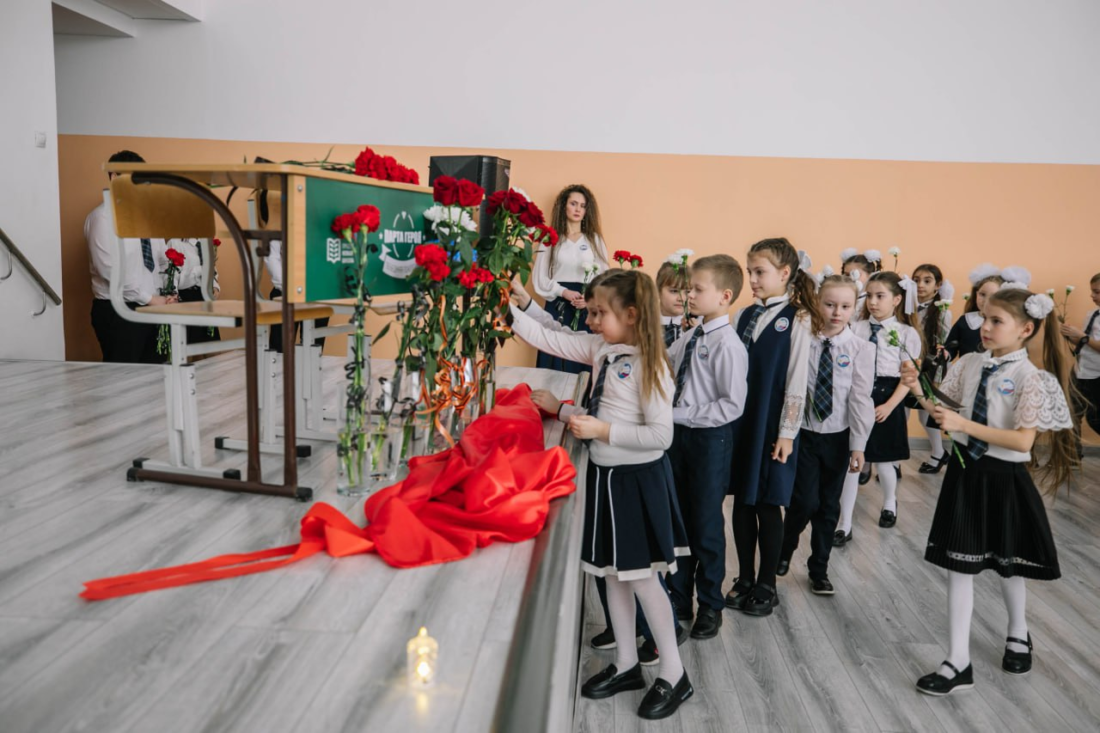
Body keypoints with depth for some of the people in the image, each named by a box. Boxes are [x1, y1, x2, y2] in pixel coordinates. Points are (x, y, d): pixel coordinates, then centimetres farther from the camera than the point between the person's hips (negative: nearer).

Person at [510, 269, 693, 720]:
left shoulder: (650, 364, -19)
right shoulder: (599, 349, 2)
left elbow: (661, 435, -22)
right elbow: (546, 340, 4)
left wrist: (602, 430, -22)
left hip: (637, 479, -7)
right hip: (604, 475, 8)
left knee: (642, 578, 2)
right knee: (614, 575, 16)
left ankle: (674, 675, 21)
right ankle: (626, 665, 33)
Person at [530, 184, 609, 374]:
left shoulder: (595, 240, 12)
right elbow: (539, 278, 1)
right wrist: (564, 292, -12)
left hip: (587, 308, 1)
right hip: (558, 306, -1)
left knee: (582, 361, -2)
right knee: (554, 364, -3)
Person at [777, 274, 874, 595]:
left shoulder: (861, 349, -6)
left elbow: (860, 398, -7)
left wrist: (858, 445, -8)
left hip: (838, 436, 1)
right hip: (804, 432, -1)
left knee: (829, 506, 11)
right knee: (805, 501, -5)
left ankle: (819, 569, 29)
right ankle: (785, 549, 26)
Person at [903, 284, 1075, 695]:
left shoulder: (1031, 378, -16)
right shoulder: (968, 365, -1)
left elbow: (1022, 441, -21)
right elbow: (941, 412, 6)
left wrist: (964, 425, -27)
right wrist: (919, 391, -12)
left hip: (1003, 480, -4)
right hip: (965, 473, 4)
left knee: (1007, 565, 18)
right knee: (959, 566, 5)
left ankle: (1018, 635, 48)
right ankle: (958, 662, 14)